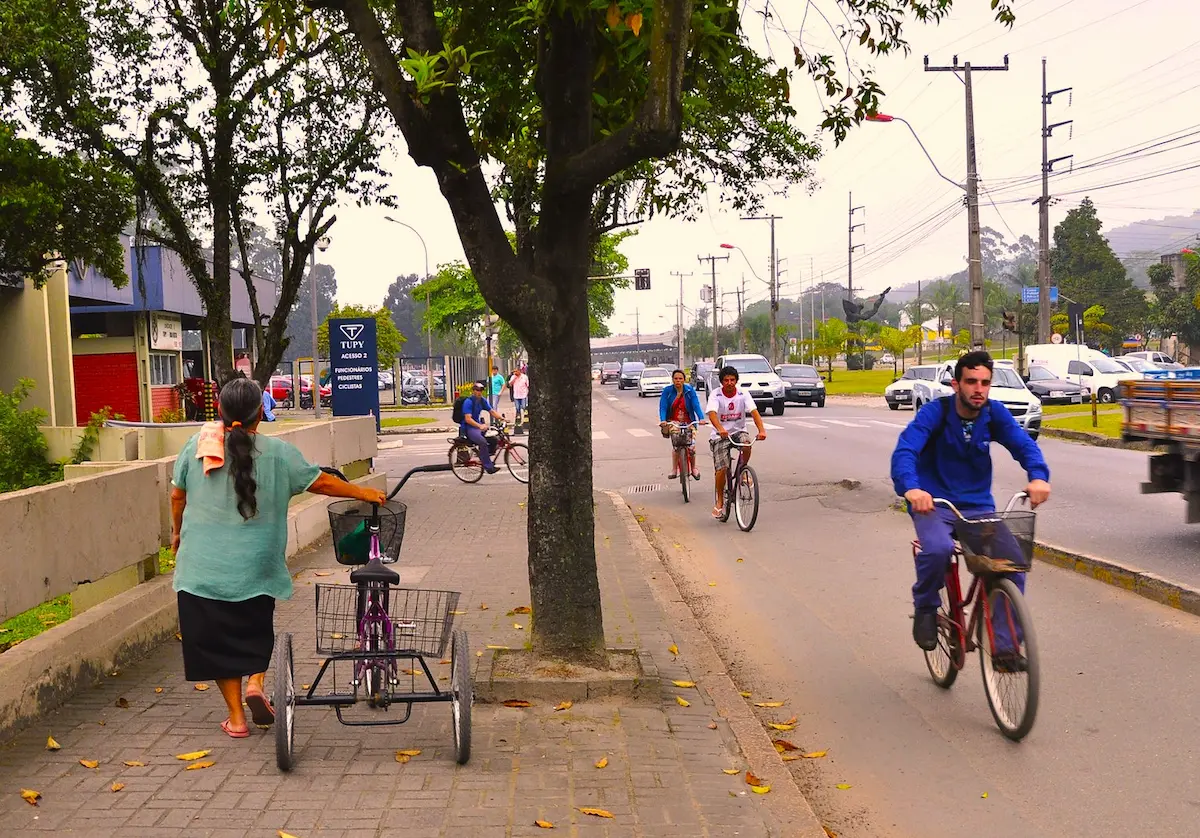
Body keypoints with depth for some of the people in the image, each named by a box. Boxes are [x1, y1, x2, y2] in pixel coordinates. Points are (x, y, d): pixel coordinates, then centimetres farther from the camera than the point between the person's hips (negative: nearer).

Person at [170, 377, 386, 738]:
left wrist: (178, 532, 25)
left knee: (215, 636, 10)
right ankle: (255, 682, 0)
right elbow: (321, 483, -1)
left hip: (202, 565, 1)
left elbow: (177, 495, 8)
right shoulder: (277, 452, -7)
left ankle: (236, 716, 13)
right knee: (257, 629, 22)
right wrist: (363, 493, 14)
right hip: (255, 566, -1)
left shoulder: (197, 445, -1)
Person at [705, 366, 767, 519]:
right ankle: (719, 501, 7)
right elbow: (712, 413, -29)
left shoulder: (742, 395, -6)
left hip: (738, 431, 2)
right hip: (720, 435, -2)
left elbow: (754, 411, -19)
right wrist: (720, 429, -49)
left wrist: (761, 430, -37)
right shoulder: (715, 395, -11)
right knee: (721, 469, -14)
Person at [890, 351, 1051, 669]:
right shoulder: (936, 412, -13)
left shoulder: (994, 413, -1)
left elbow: (1023, 444, -11)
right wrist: (911, 488, -45)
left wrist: (1038, 476, -33)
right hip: (933, 503, -4)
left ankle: (1004, 645, -2)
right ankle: (925, 608, -3)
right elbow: (904, 450, -25)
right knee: (938, 549, -34)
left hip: (979, 506, 4)